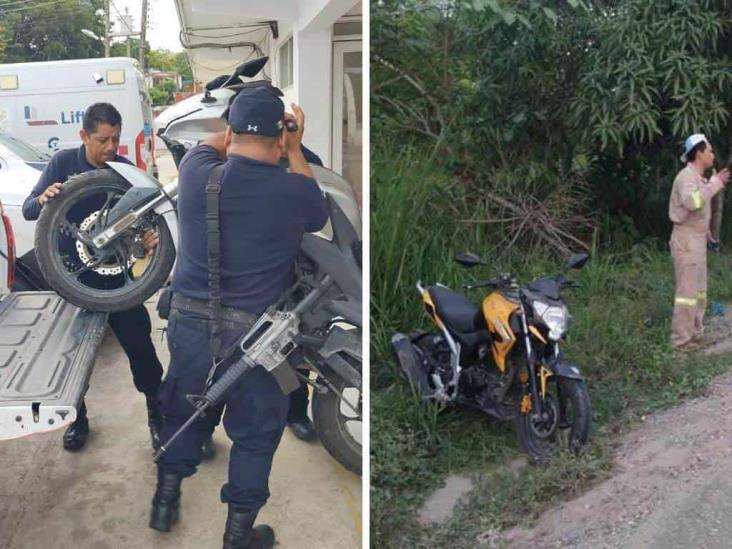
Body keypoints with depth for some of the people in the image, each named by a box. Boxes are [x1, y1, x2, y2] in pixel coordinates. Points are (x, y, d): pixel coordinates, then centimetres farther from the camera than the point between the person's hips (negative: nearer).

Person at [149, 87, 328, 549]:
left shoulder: (198, 175, -9)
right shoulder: (294, 191, -15)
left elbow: (211, 145, 17)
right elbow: (319, 215, 10)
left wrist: (243, 129, 23)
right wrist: (295, 151, 14)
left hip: (191, 321, 3)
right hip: (257, 332, -3)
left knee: (185, 415, 24)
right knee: (256, 433, 15)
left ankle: (165, 505, 42)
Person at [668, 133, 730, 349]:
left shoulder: (697, 178, 15)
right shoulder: (686, 176, -16)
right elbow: (692, 202, -36)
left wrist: (706, 234, 25)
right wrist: (714, 184, -26)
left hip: (697, 241, 10)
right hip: (687, 241, -10)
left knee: (699, 291, 17)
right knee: (687, 292, -8)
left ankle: (695, 333, 27)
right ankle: (681, 341, -3)